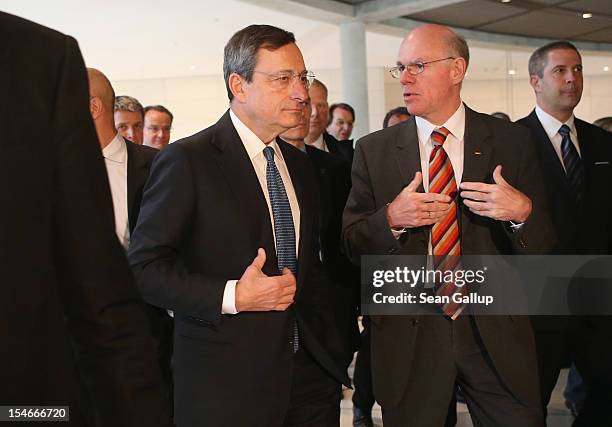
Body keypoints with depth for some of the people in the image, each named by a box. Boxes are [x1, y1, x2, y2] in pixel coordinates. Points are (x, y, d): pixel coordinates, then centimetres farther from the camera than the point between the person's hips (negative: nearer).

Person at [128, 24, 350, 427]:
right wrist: (231, 297, -22)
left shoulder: (299, 164, 11)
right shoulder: (186, 160, -10)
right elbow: (145, 266, -12)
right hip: (226, 384, -6)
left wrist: (332, 348, 14)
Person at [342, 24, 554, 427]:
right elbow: (352, 244, 1)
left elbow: (543, 246, 2)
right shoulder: (374, 150, 1)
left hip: (495, 331, 0)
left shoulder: (512, 142, 0)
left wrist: (521, 212, -20)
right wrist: (391, 219, -19)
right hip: (408, 334, 0)